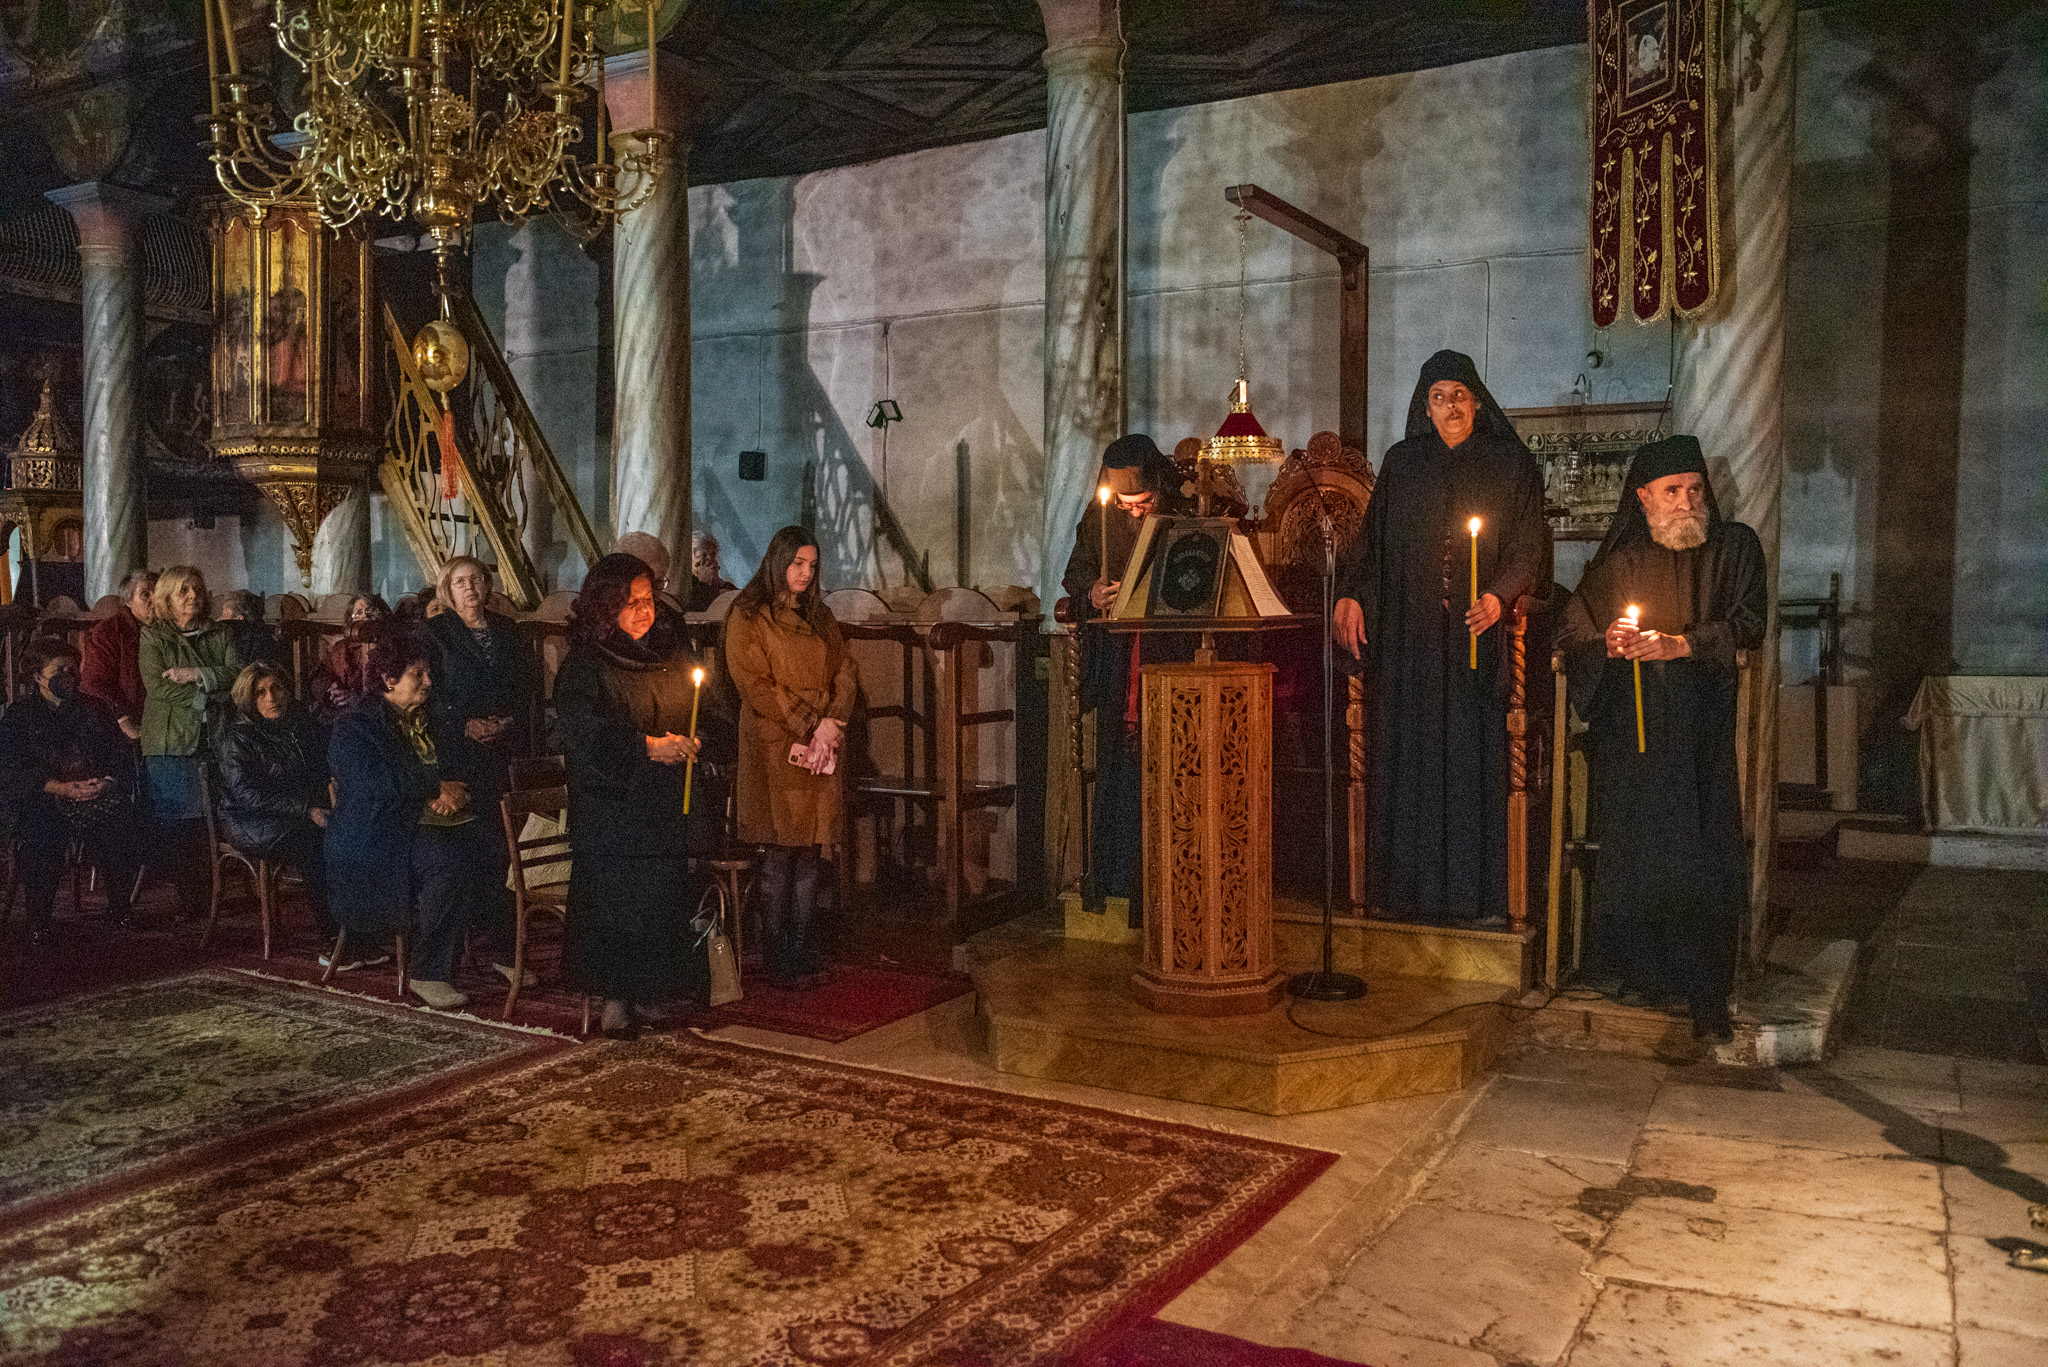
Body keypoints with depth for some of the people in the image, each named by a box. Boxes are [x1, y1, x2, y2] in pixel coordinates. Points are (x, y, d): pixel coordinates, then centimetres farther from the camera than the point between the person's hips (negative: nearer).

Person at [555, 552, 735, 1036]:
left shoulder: (675, 651, 13)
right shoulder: (585, 665, -1)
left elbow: (714, 715, 13)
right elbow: (585, 733, -13)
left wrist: (695, 746, -7)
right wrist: (648, 747, -19)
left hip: (674, 804, 4)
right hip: (614, 806, -4)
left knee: (669, 895, 0)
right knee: (618, 895, -6)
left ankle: (653, 994, 13)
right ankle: (616, 996, 7)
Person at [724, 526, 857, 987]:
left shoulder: (819, 616, 18)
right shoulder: (748, 616, 0)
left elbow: (844, 670, 11)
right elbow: (756, 683, -8)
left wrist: (831, 722, -6)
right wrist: (806, 728, -12)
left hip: (821, 745, 5)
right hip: (775, 745, -5)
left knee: (810, 850, 3)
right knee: (782, 851, -5)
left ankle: (803, 950, 8)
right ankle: (779, 958, 0)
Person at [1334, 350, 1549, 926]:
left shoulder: (1510, 464, 6)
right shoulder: (1401, 464, 13)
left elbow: (1530, 546, 0)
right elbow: (1374, 539, 11)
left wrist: (1499, 596, -17)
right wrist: (1351, 595, -5)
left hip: (1479, 636, -2)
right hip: (1409, 639, 2)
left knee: (1475, 759, -5)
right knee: (1411, 759, 0)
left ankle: (1479, 892, 2)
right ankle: (1411, 889, 7)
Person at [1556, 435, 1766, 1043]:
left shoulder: (1734, 547, 11)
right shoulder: (1618, 560, 15)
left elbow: (1748, 623, 1)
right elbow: (1571, 632, 14)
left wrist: (1681, 644, -12)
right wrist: (1608, 645, -7)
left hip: (1703, 725, -2)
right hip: (1628, 726, 2)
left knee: (1701, 858, -10)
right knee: (1635, 850, -3)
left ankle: (1707, 996, -5)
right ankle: (1647, 971, 11)